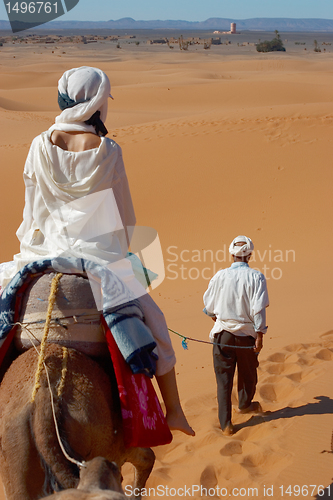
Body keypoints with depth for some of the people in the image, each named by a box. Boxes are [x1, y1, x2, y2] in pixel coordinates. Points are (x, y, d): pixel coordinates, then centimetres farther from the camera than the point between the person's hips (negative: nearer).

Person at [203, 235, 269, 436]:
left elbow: (208, 306, 7)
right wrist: (259, 336, -9)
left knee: (224, 379, 7)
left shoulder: (220, 276, -4)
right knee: (248, 373, 24)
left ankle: (226, 423, 6)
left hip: (223, 333, 1)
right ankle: (245, 404, 47)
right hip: (247, 334, -1)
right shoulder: (256, 277, -11)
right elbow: (258, 309, -16)